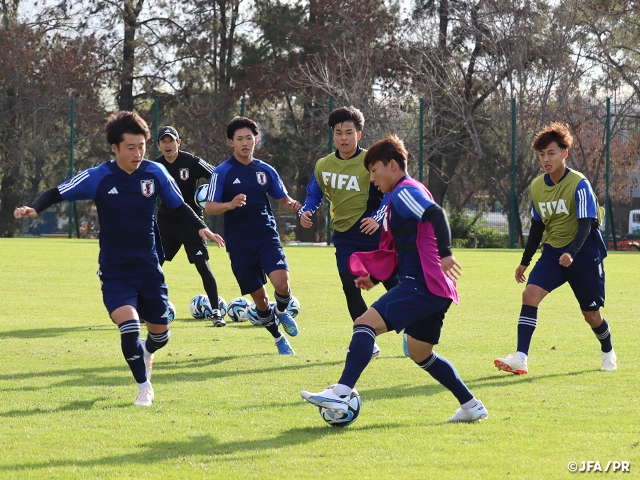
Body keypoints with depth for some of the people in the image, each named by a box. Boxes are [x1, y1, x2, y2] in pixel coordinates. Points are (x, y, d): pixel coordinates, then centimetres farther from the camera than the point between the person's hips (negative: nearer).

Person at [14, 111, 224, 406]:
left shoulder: (155, 173, -7)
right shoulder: (98, 177, -14)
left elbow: (179, 206, 5)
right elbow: (57, 194, -7)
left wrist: (201, 227, -11)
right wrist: (34, 209, -26)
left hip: (149, 268, 3)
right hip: (115, 271, -3)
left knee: (160, 333, 11)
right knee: (129, 324, -23)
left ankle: (145, 354, 50)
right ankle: (144, 387, -2)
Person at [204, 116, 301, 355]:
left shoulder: (266, 171, 7)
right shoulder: (222, 172, -3)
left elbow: (282, 199, 15)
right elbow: (209, 208, -7)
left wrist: (291, 204, -9)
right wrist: (230, 205, -27)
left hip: (267, 237, 1)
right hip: (239, 244, -1)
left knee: (282, 283, -21)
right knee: (259, 296, 3)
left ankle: (281, 312, 14)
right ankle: (279, 339, 26)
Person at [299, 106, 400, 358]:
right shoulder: (323, 165, 3)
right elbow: (314, 195, 14)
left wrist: (378, 217, -28)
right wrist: (305, 212, -7)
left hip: (374, 233, -4)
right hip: (345, 236, 4)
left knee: (394, 284, 2)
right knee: (350, 288, -5)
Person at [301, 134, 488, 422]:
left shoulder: (404, 193, -6)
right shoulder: (410, 193, 24)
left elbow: (436, 214, -25)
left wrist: (445, 253, -35)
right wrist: (371, 274, 25)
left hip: (422, 285, -11)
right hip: (434, 290, 11)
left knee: (365, 323, -18)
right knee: (421, 355, 21)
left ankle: (340, 395, -30)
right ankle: (471, 407, 25)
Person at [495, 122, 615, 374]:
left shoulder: (579, 184, -17)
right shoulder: (537, 186, 2)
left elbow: (586, 224, -23)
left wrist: (572, 252, -39)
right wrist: (525, 262, 17)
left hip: (584, 254, -5)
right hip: (553, 252, 5)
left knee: (591, 314, 5)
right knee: (530, 294, -18)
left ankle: (608, 354, 35)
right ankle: (520, 358, -23)